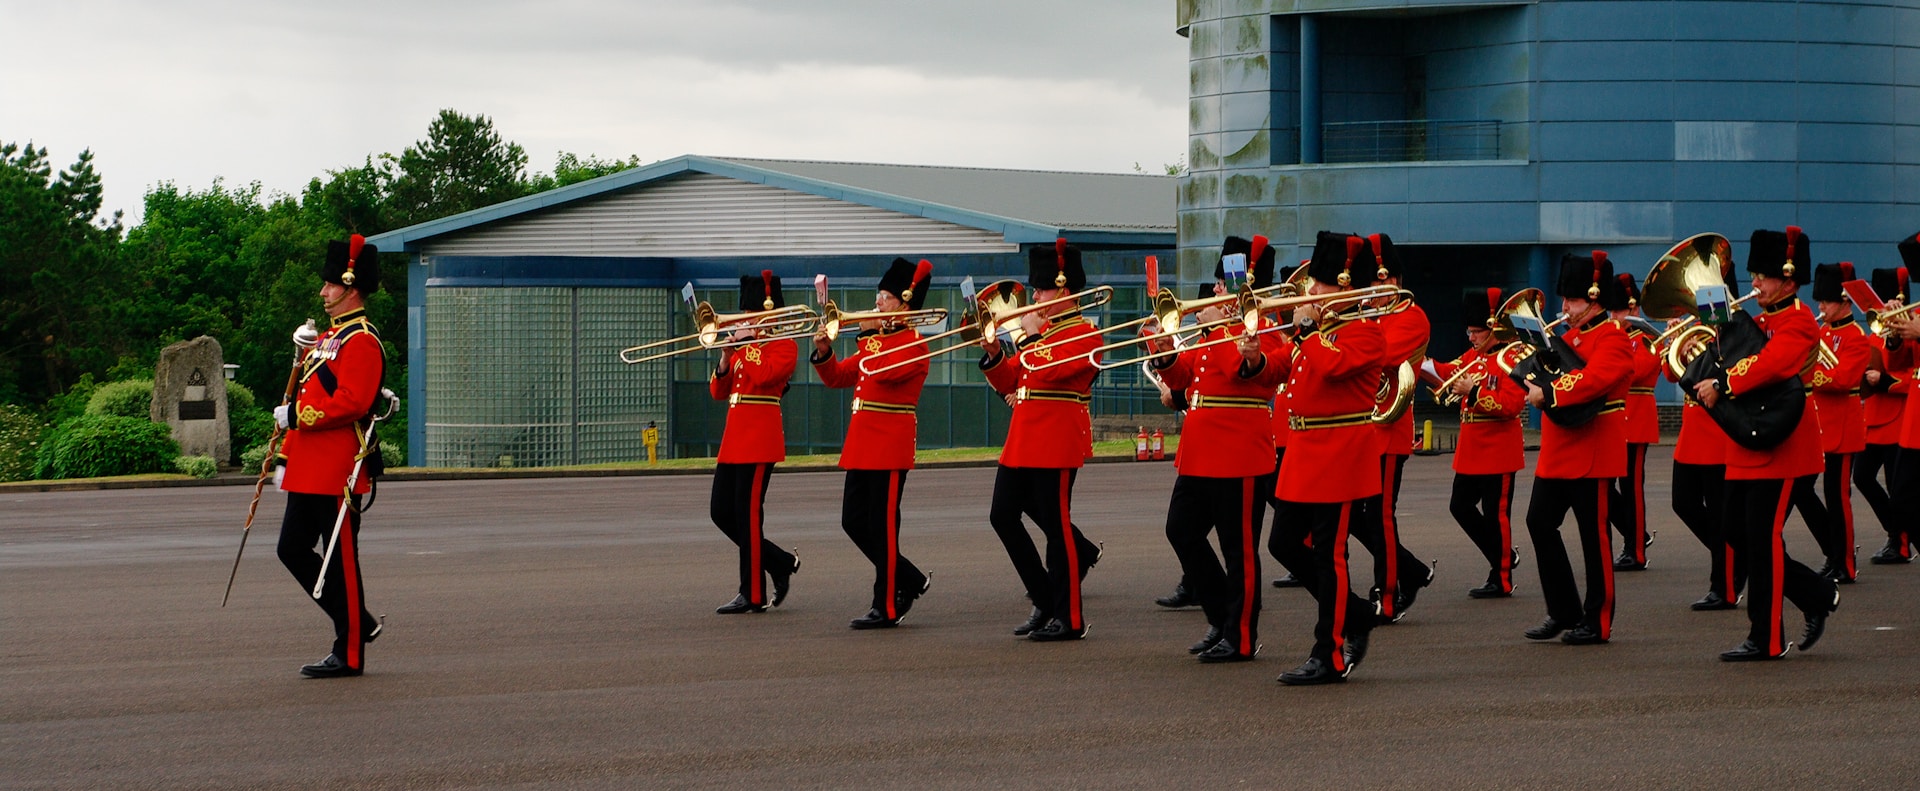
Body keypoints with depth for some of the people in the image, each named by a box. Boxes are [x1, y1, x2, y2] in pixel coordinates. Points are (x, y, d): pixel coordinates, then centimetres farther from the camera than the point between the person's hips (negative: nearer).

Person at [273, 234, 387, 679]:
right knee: (293, 549, 10)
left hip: (340, 472, -10)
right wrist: (286, 458, 19)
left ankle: (349, 655, 4)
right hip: (309, 471, 10)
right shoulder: (328, 338, 19)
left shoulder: (361, 342, -12)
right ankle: (359, 624, 20)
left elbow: (351, 403, -23)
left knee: (340, 560, -4)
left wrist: (296, 415, -20)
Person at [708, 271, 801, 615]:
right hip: (734, 440, 9)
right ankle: (782, 563, 20)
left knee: (747, 514, -8)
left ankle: (753, 595, -2)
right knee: (722, 513, 7)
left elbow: (763, 376, -23)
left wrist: (748, 343, -11)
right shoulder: (744, 349, 18)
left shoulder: (784, 346, -4)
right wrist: (726, 358, -1)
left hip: (760, 440, -9)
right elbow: (718, 392, 15)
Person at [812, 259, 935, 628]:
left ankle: (887, 607, 1)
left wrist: (868, 334, -15)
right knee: (854, 521, 9)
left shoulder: (913, 343, -8)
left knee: (882, 526, -6)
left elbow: (883, 371, -26)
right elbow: (836, 377, 18)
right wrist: (823, 351, 0)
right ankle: (910, 581, 22)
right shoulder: (875, 342, 18)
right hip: (861, 445, 9)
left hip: (889, 445, -9)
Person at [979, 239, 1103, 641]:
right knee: (1003, 516, 7)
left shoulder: (1084, 334, -9)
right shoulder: (1041, 331, 17)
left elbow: (1049, 371, -25)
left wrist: (1029, 337, -11)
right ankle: (1045, 601, 15)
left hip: (1057, 444, -9)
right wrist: (994, 355, 2)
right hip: (1022, 442, 9)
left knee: (1056, 525, -5)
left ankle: (1069, 618, 2)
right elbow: (1008, 383, 19)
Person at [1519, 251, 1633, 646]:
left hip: (1593, 450, -9)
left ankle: (1597, 622, 5)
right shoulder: (1570, 336, 17)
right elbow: (1555, 372, 19)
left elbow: (1592, 380, -27)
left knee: (1594, 535, -2)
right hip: (1558, 450, 9)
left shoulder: (1612, 339, -11)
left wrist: (1548, 394, -29)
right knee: (1540, 521, 6)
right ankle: (1563, 612, 14)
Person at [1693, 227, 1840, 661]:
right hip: (1747, 446, 9)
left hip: (1780, 445, -9)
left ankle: (1767, 639, -2)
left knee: (1762, 537, -8)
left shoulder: (1798, 323, -10)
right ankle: (1819, 597, 22)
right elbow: (1730, 361, 17)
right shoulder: (1758, 323, 18)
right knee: (1738, 531, 8)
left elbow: (1772, 365, -29)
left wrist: (1723, 385, -35)